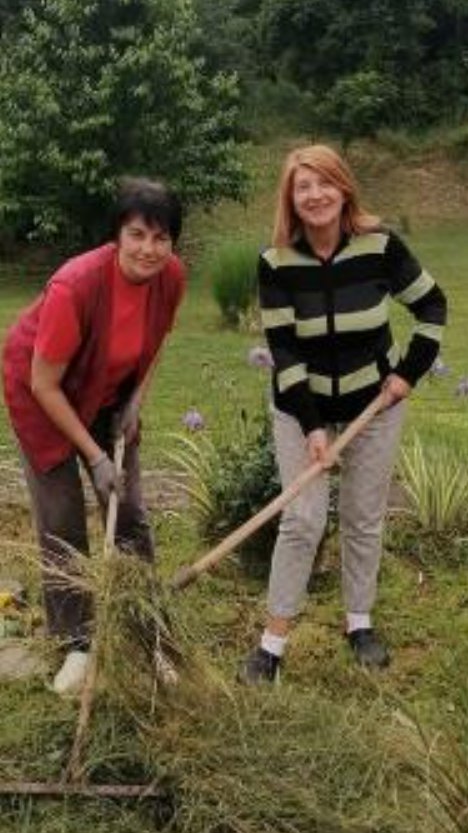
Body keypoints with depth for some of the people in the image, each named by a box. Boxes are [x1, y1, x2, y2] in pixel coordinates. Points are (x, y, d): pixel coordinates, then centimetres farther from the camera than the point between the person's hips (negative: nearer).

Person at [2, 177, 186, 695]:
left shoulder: (172, 276, -20)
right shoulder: (76, 286, -36)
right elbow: (44, 384, -26)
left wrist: (135, 400, -8)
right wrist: (94, 457, -22)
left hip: (107, 393, 5)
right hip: (43, 392, -4)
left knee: (130, 514, 4)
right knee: (61, 521, -2)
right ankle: (77, 645, 13)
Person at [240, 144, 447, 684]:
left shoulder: (380, 246, -15)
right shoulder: (277, 262, -15)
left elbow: (431, 305, -1)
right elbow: (283, 349, -15)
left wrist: (410, 372, -9)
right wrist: (311, 426, -19)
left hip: (374, 401, 1)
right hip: (302, 403, -1)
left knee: (364, 517, 9)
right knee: (302, 520, -5)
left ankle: (360, 623, 27)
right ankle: (273, 642, 6)